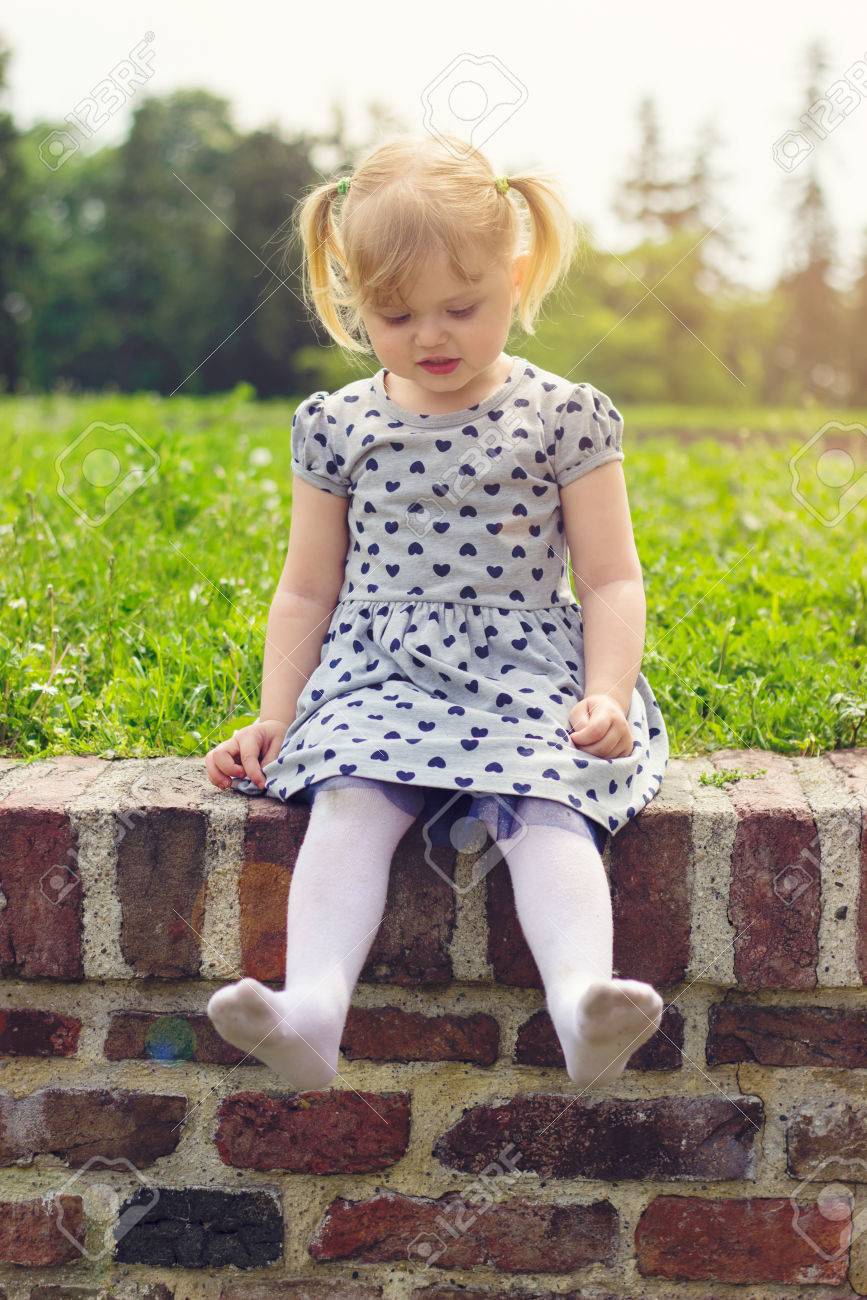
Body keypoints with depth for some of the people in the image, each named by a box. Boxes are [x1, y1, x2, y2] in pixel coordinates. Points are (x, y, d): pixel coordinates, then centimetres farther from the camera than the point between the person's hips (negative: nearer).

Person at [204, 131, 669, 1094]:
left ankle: (581, 1001, -49)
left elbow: (610, 579, 4)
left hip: (530, 674, -1)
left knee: (548, 813, -30)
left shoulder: (564, 417, 4)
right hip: (377, 679, 1)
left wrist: (607, 695, -12)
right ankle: (310, 1005, -45)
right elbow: (307, 589, 16)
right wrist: (274, 717, 7)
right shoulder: (337, 426, 9)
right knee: (350, 803, -28)